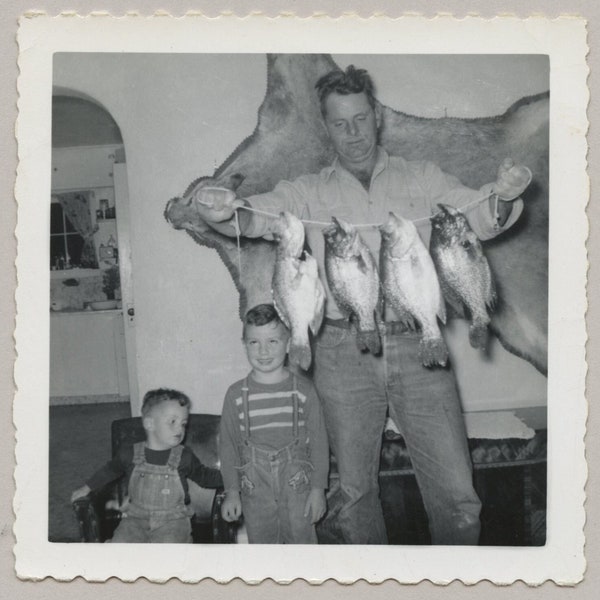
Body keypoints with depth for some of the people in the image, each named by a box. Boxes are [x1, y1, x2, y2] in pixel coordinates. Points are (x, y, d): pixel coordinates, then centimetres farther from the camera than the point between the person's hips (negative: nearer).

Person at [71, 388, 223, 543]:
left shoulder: (184, 457, -4)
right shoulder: (130, 455, -1)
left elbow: (204, 476, 8)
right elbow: (110, 470, 18)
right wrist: (87, 488, 22)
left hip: (172, 520, -2)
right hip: (136, 518, 2)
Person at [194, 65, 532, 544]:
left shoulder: (422, 178, 11)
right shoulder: (310, 192, 9)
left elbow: (477, 219, 1)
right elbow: (259, 216, -5)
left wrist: (503, 198, -22)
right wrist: (222, 212, -28)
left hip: (416, 345, 1)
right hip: (345, 350, 0)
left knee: (457, 494, 2)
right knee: (356, 491, 12)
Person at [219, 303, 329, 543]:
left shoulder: (303, 390, -8)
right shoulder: (236, 394, -6)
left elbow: (318, 441, -3)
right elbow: (228, 444, 1)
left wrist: (318, 488, -3)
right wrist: (231, 492, 1)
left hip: (296, 484, -1)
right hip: (255, 490, 1)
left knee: (302, 539, 11)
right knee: (260, 542, 15)